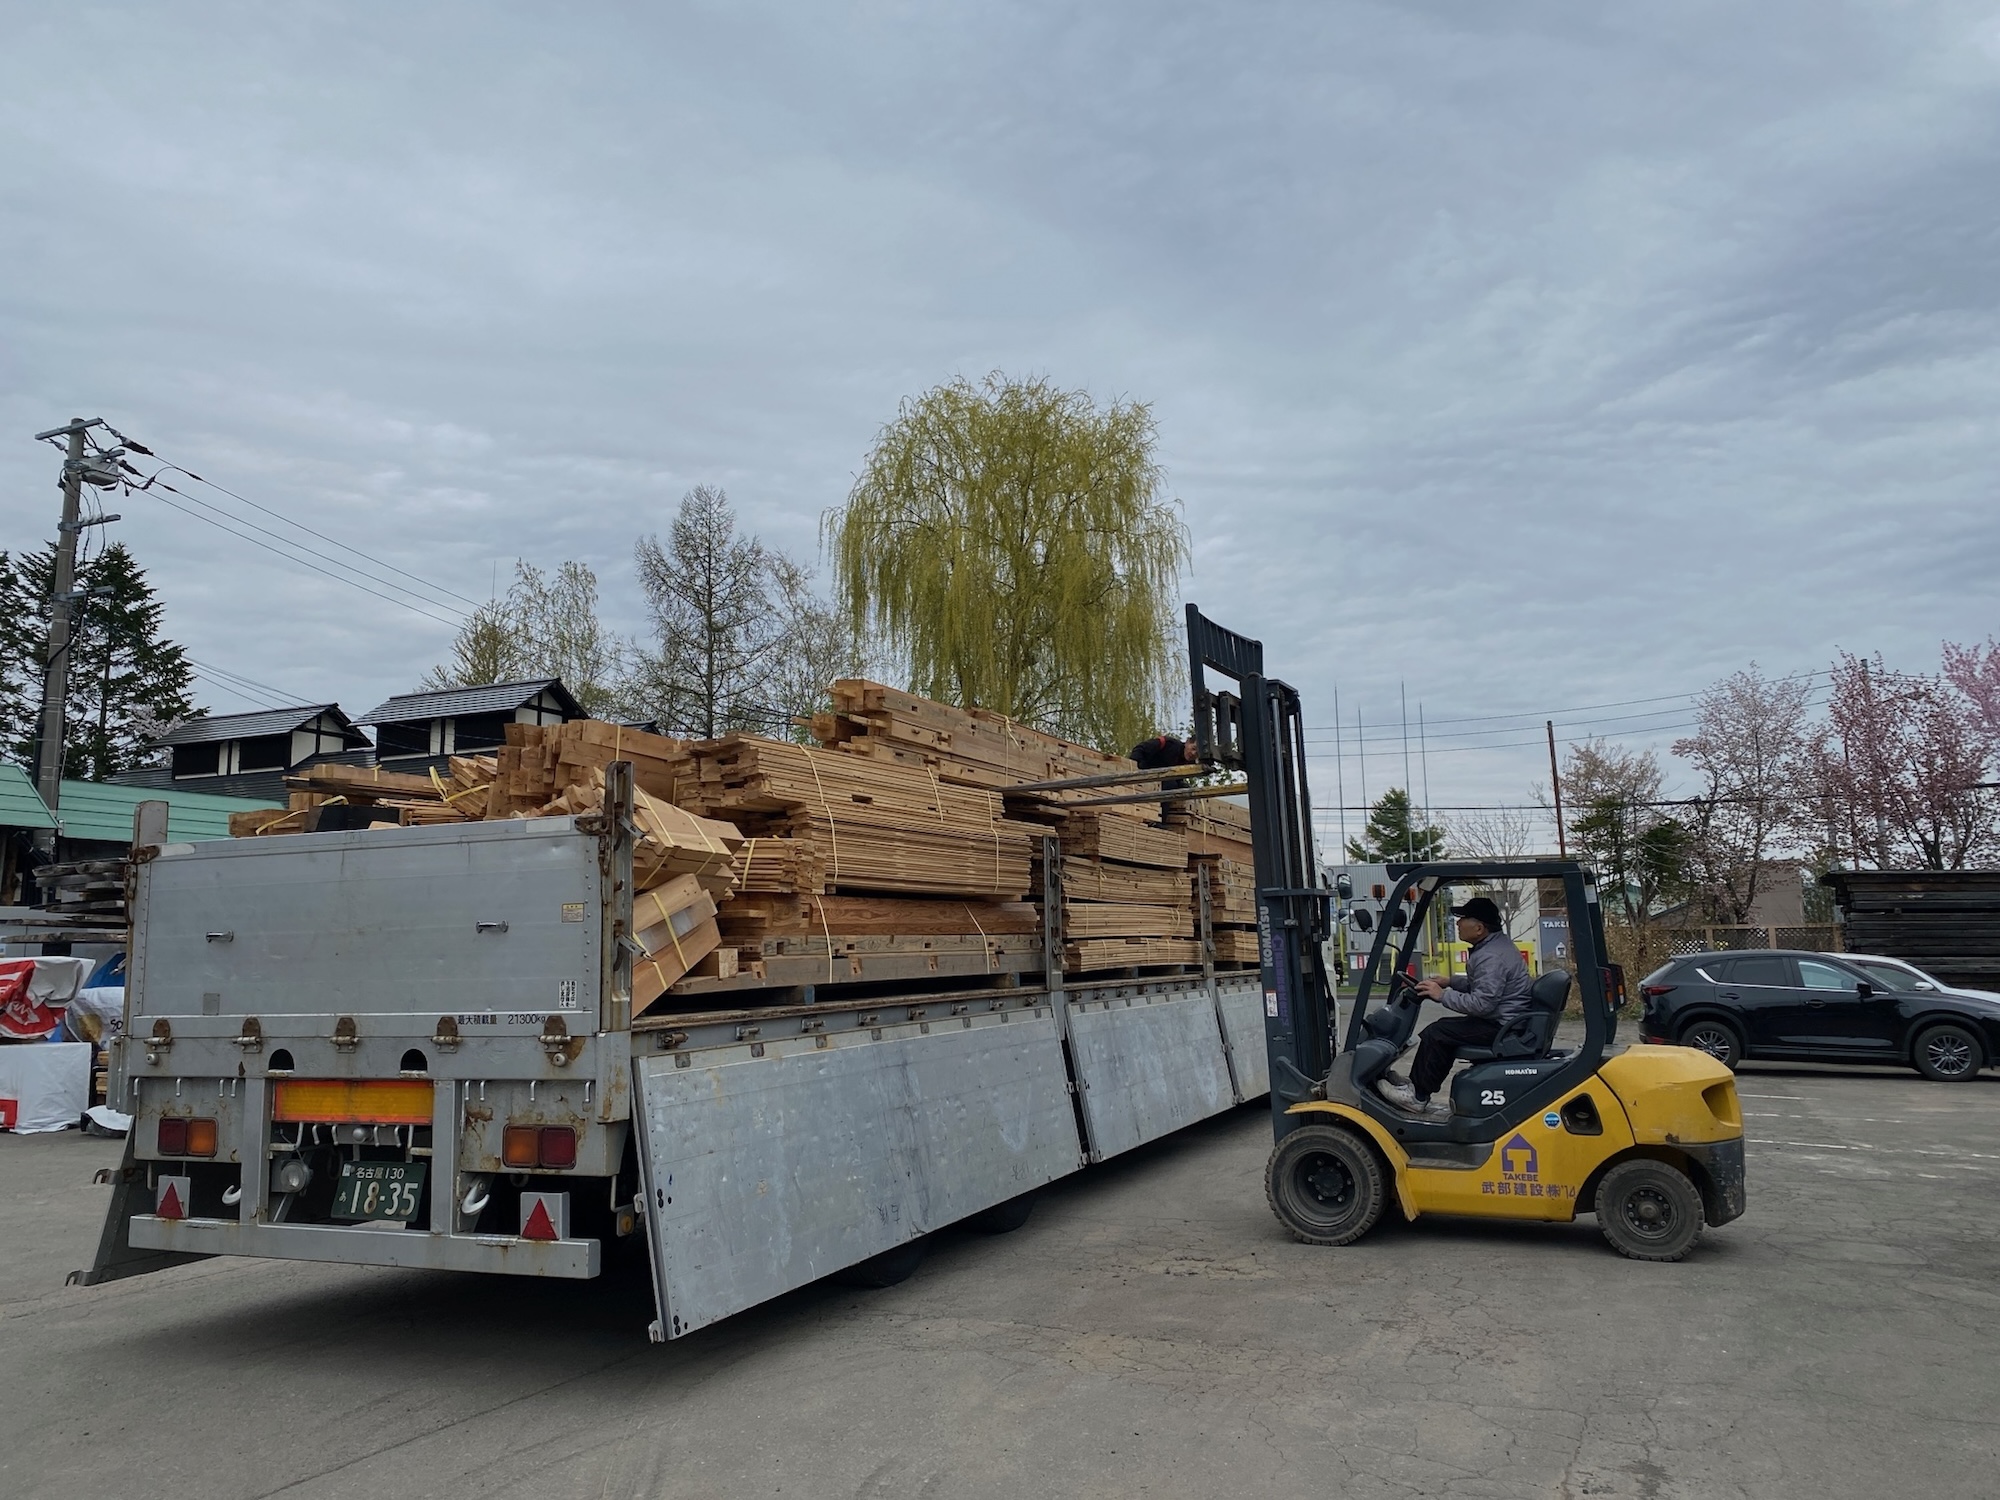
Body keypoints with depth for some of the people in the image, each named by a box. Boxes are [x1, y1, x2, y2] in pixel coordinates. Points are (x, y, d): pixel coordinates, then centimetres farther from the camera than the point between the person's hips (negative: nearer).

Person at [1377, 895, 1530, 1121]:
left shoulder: (1491, 957, -23)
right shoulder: (1496, 944, 11)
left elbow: (1481, 1003, -28)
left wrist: (1443, 995, -18)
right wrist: (1449, 982, 12)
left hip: (1501, 1027, -11)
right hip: (1507, 1022, 11)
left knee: (1437, 1033, -12)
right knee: (1446, 1030, 14)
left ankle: (1416, 1096, 0)